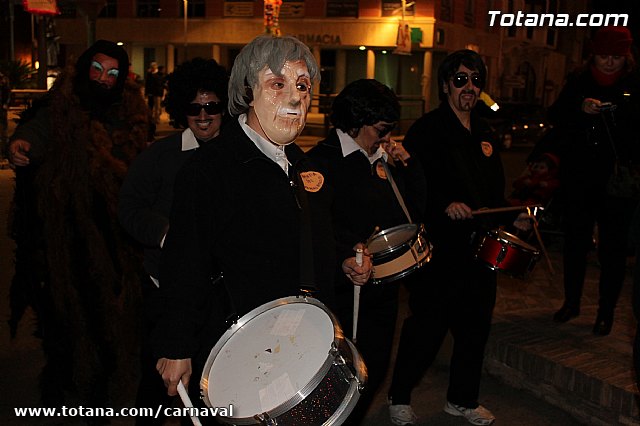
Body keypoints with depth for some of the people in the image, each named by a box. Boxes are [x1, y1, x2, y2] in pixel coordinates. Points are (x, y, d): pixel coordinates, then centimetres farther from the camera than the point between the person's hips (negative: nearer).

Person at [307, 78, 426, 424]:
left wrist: (405, 163, 2)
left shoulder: (381, 157, 13)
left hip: (384, 286, 8)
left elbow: (416, 205, 14)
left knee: (376, 369, 16)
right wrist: (351, 246, -29)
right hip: (346, 288, -8)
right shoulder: (324, 159, -11)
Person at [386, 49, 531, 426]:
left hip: (481, 247, 7)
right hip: (441, 249, -7)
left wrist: (511, 218, 11)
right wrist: (445, 204, -27)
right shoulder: (427, 130, -6)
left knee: (476, 326, 14)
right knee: (427, 328, -1)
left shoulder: (484, 133, 16)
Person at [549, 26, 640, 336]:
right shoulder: (578, 82, 4)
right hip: (579, 177, 2)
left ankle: (606, 311, 19)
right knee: (575, 241, 11)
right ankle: (571, 302, 28)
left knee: (613, 247, 5)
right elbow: (555, 117, -2)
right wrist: (580, 108, -20)